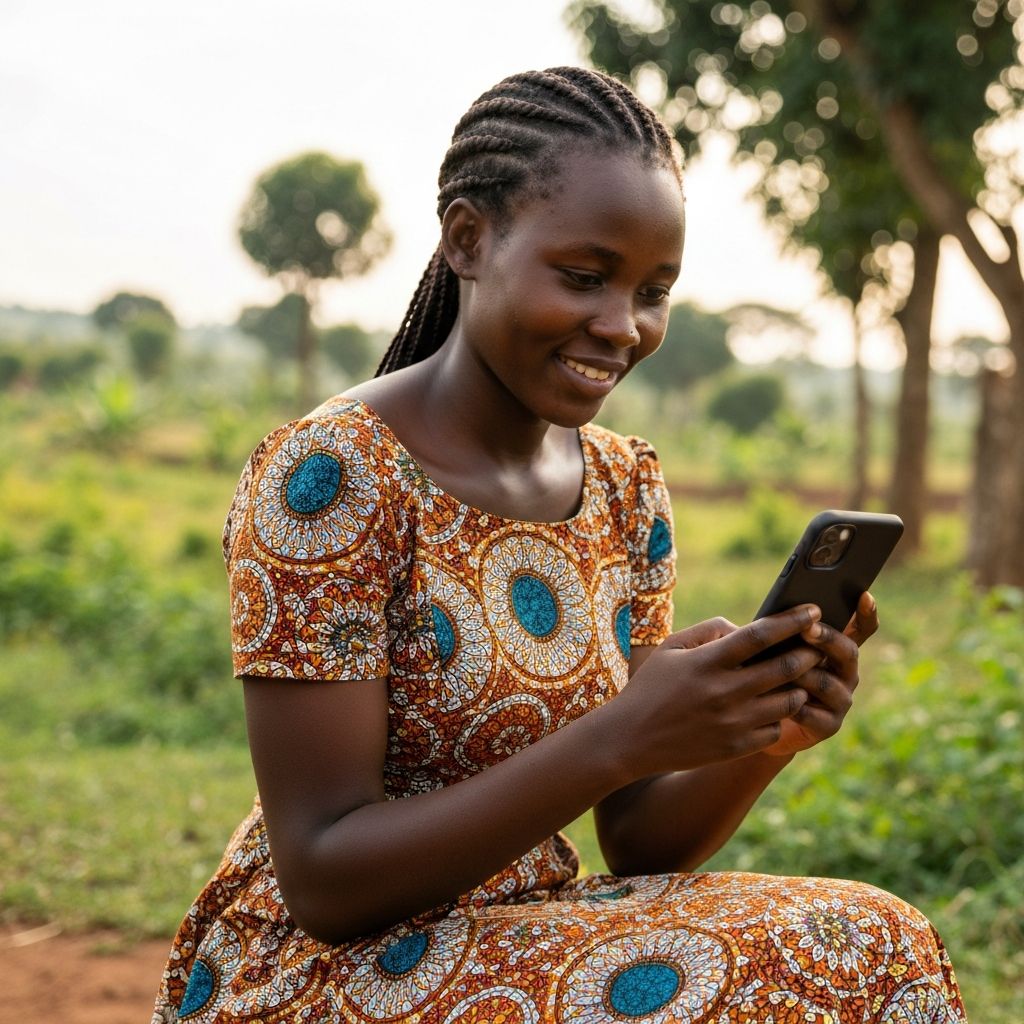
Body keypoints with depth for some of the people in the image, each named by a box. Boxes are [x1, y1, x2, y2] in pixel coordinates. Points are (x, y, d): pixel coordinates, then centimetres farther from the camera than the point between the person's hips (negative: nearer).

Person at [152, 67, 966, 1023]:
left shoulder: (628, 488, 3)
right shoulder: (329, 474, -17)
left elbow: (636, 843, 4)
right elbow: (322, 881, -19)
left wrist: (765, 737, -16)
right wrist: (621, 738, -29)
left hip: (514, 946, 7)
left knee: (860, 947, -17)